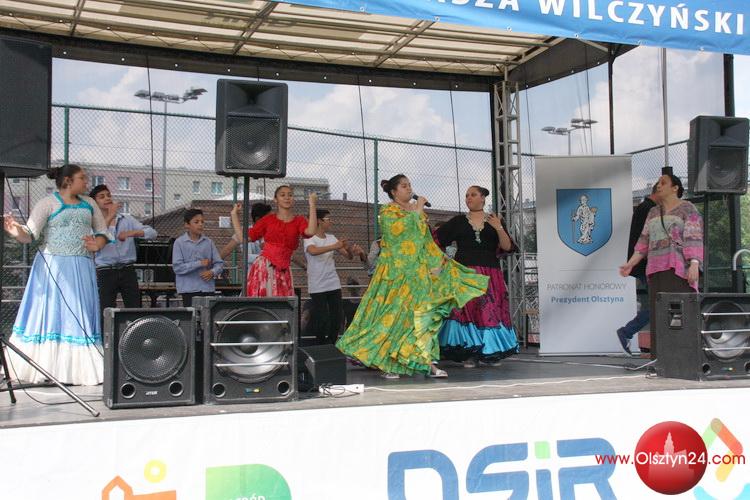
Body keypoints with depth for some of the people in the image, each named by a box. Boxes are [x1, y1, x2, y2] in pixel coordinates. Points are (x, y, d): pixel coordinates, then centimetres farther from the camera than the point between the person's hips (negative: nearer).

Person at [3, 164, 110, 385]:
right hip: (52, 267, -4)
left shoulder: (89, 204, 12)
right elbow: (30, 234, -11)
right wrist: (17, 232, -33)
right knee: (50, 315, -3)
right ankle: (45, 369, 1)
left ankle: (78, 369, 10)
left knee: (80, 318, 4)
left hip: (81, 269, 5)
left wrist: (97, 244, -5)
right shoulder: (47, 203, -3)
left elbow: (102, 232, 17)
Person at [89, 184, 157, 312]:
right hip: (106, 272, -2)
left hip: (127, 270, 2)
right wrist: (109, 216, -18)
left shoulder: (127, 219, 12)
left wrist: (131, 233, -16)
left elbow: (152, 233, 2)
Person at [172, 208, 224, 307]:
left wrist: (212, 272, -13)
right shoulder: (179, 243, -1)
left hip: (207, 288, 3)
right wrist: (199, 264, -13)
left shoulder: (208, 243, 8)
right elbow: (177, 267, -8)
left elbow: (219, 263, 8)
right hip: (188, 289, -3)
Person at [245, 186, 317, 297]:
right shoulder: (268, 219, 7)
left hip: (282, 271, 1)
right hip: (263, 267, -1)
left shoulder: (299, 221, 7)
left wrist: (312, 204, -13)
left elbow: (311, 231, -16)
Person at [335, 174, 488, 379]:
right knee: (396, 313, -8)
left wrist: (440, 259, 8)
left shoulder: (416, 211, 18)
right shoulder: (388, 211, -2)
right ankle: (387, 363, -1)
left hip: (418, 272, 7)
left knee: (424, 314, 1)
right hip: (398, 272, -7)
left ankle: (427, 362, 3)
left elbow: (426, 241, 20)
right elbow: (401, 228, -23)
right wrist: (417, 211, -14)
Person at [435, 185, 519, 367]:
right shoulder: (458, 221, 10)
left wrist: (499, 229, -13)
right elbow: (435, 239, 8)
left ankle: (489, 353, 8)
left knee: (490, 310, -2)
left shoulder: (495, 221, 10)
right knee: (465, 310, -7)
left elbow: (507, 247, 1)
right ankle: (468, 354, -4)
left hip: (489, 274, 0)